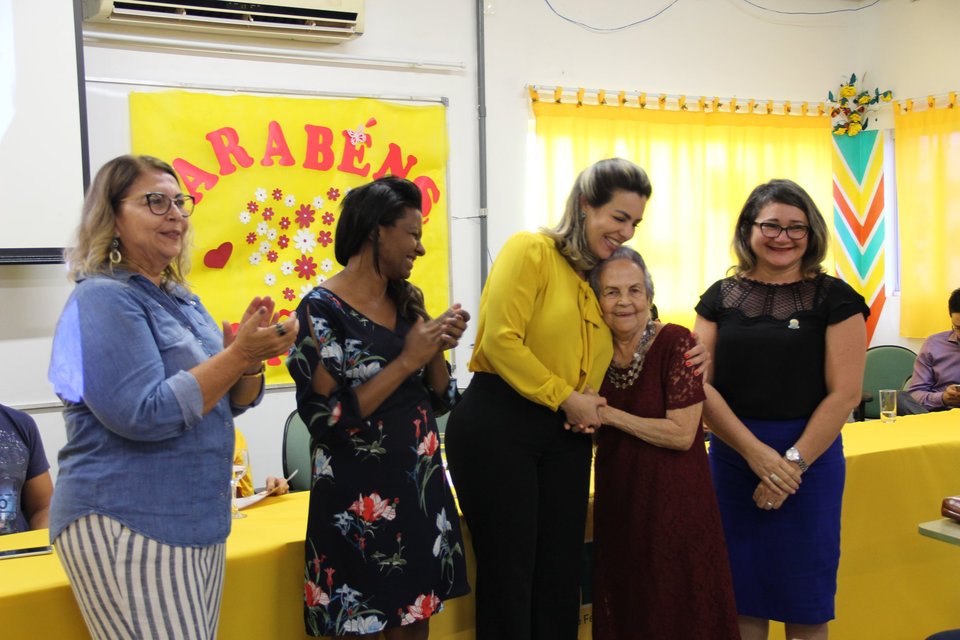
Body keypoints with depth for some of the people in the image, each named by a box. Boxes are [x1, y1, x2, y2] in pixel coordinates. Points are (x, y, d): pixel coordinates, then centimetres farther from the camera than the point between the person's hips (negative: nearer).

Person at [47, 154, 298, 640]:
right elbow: (143, 415, -22)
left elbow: (232, 402, 12)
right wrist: (238, 353, -23)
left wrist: (251, 357, -9)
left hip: (199, 524, 8)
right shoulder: (103, 300, -13)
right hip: (125, 527, -8)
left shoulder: (182, 300, 12)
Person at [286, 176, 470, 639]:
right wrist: (407, 360, -19)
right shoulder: (323, 309, -13)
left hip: (420, 491, 6)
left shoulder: (408, 302, 6)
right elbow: (326, 418, -20)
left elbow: (438, 401, 11)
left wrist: (438, 350, -8)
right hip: (358, 504, -6)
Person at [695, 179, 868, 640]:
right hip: (732, 454, 2)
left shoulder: (833, 298, -2)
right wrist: (755, 451, -13)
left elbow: (844, 394, -7)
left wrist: (793, 462, -13)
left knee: (803, 600, 9)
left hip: (809, 456, -2)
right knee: (742, 593, 11)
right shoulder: (720, 297, 4)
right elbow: (699, 384, -3)